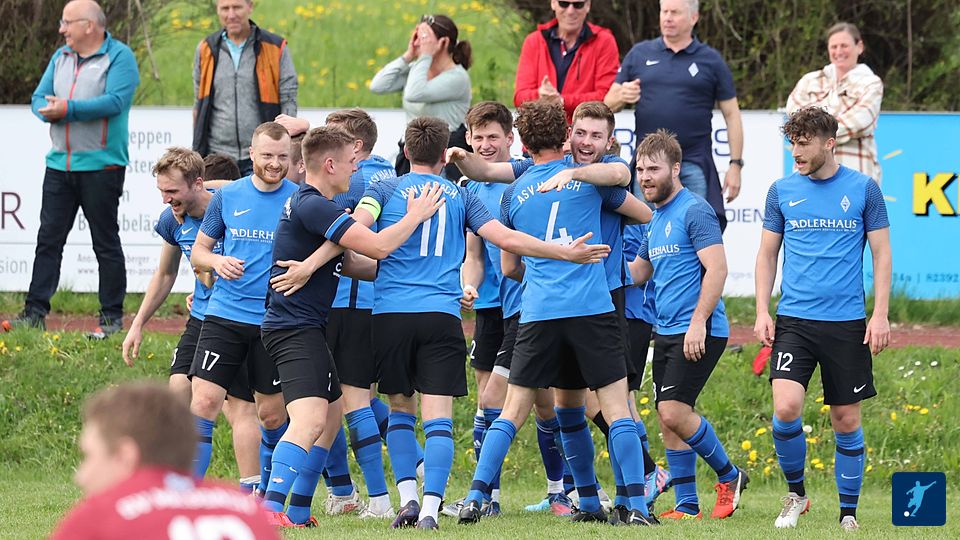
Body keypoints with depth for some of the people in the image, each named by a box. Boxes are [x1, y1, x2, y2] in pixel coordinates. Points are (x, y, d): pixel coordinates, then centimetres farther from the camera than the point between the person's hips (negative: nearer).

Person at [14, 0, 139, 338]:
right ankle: (35, 312, 5)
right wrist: (49, 110, -13)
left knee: (106, 243, 1)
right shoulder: (61, 57, 14)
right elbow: (39, 98, 11)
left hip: (101, 166, -6)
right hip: (60, 164, 6)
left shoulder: (119, 57, -7)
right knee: (48, 239, 4)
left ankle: (112, 316, 7)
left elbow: (115, 101, -20)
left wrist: (69, 109, -21)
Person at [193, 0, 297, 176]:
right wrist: (197, 150, 11)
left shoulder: (276, 48, 2)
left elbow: (288, 102, 2)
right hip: (216, 156, 2)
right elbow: (199, 104, 16)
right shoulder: (206, 49, 10)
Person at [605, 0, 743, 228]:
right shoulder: (639, 54, 11)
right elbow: (609, 104, 12)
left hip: (694, 167, -2)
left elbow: (731, 114, 6)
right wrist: (621, 97, -12)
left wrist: (735, 164, -1)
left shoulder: (710, 60, 6)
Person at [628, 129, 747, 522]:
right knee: (668, 418, 5)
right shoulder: (655, 218, 17)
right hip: (666, 332, 9)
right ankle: (686, 506, 8)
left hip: (698, 331, -9)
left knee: (674, 410, -15)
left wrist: (699, 321, -22)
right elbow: (638, 272, 28)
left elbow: (717, 269, -17)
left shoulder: (694, 211, -10)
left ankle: (729, 476, 3)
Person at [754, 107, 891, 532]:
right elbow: (767, 254, 12)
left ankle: (848, 512, 16)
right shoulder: (782, 191, 5)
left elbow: (882, 254, 3)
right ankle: (795, 493, 6)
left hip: (847, 324, -1)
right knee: (786, 408, -16)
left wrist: (880, 315, -5)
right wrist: (762, 312, 2)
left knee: (846, 420, 3)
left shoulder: (863, 189, 0)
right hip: (793, 320, 1)